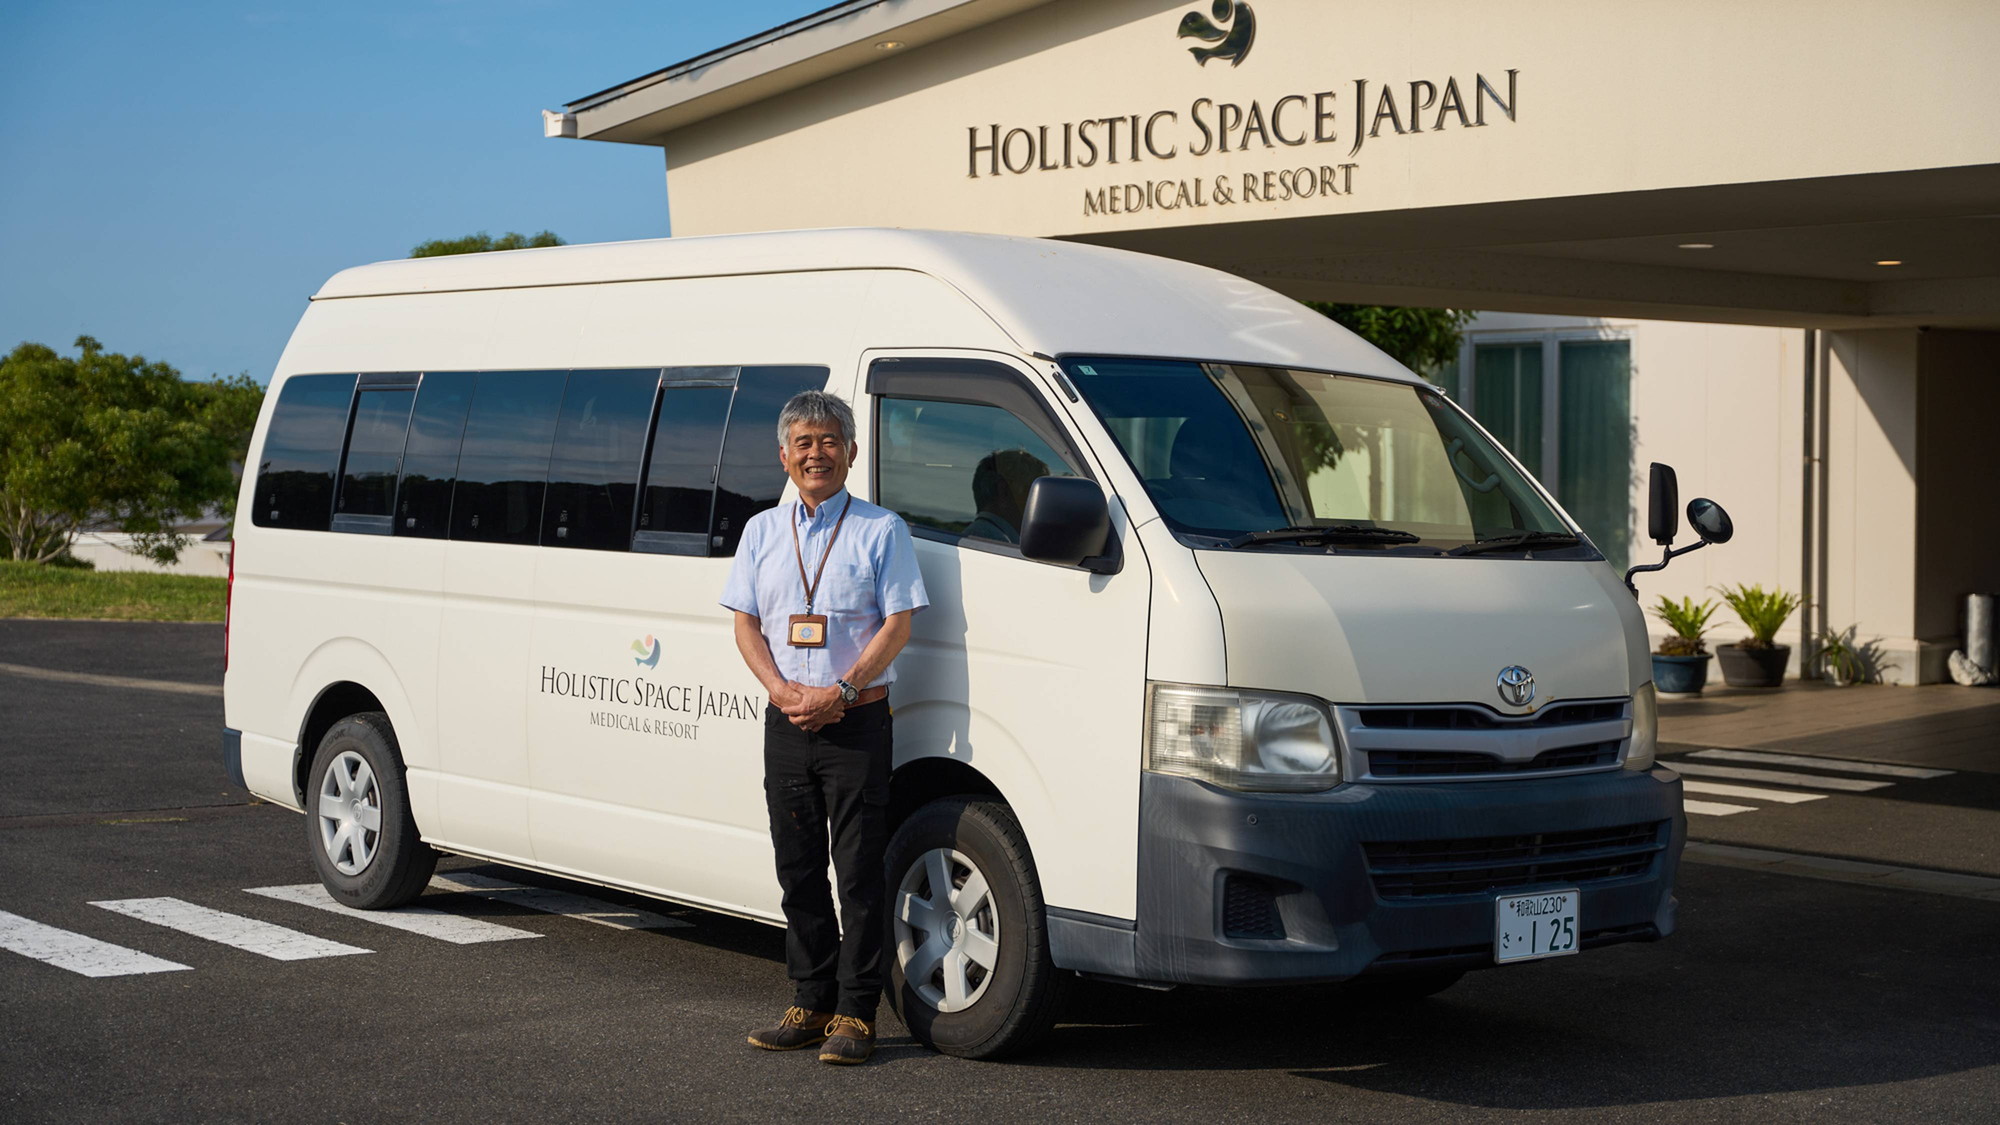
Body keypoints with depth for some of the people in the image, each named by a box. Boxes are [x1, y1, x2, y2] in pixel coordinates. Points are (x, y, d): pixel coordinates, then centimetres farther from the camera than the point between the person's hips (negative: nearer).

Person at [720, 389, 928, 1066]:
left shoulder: (880, 530, 2)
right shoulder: (763, 532, 14)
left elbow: (897, 624, -5)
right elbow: (746, 624, 11)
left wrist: (840, 692, -15)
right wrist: (782, 690, -7)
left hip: (858, 723, -4)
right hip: (786, 725, 4)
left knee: (859, 873, -4)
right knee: (798, 870, 8)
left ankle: (855, 1014, 0)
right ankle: (811, 1004, 17)